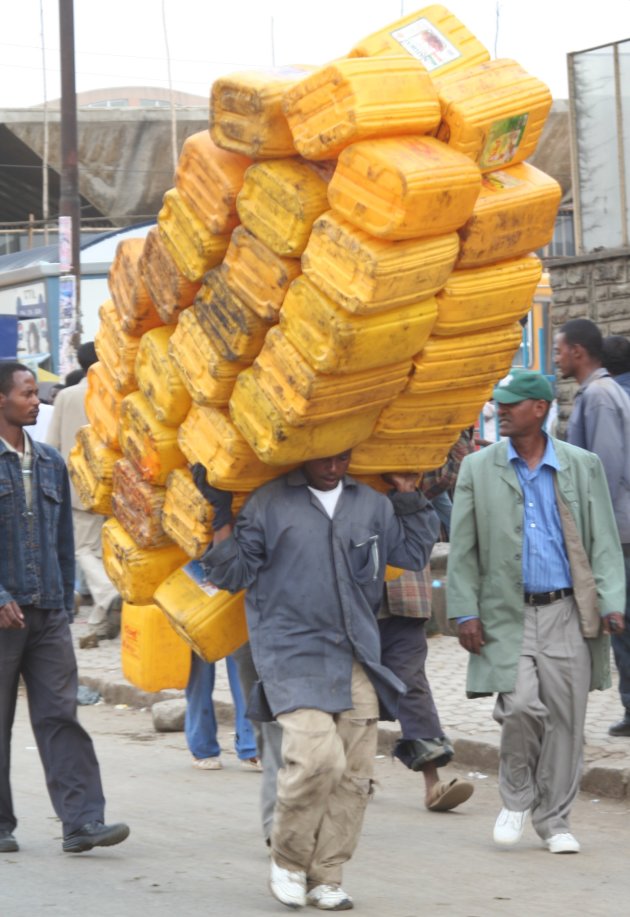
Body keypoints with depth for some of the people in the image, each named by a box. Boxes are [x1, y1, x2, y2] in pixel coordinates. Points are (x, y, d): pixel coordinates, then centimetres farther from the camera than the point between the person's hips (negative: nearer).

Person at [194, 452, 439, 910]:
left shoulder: (372, 505, 13)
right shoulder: (269, 503, 1)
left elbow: (415, 553, 23)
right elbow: (232, 573, 2)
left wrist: (411, 498, 15)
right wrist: (221, 516, -6)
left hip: (357, 661, 5)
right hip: (292, 658, -5)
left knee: (354, 774, 1)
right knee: (318, 756, -20)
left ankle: (326, 878, 13)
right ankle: (288, 862, 1)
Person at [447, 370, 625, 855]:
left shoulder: (583, 466, 6)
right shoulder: (478, 468, 6)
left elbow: (604, 540, 6)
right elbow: (463, 549, 6)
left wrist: (611, 603, -6)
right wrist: (466, 612, -2)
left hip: (567, 614, 1)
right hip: (508, 614, -1)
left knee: (565, 718, 1)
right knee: (521, 707, -15)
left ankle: (554, 819, 15)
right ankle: (516, 797, 10)